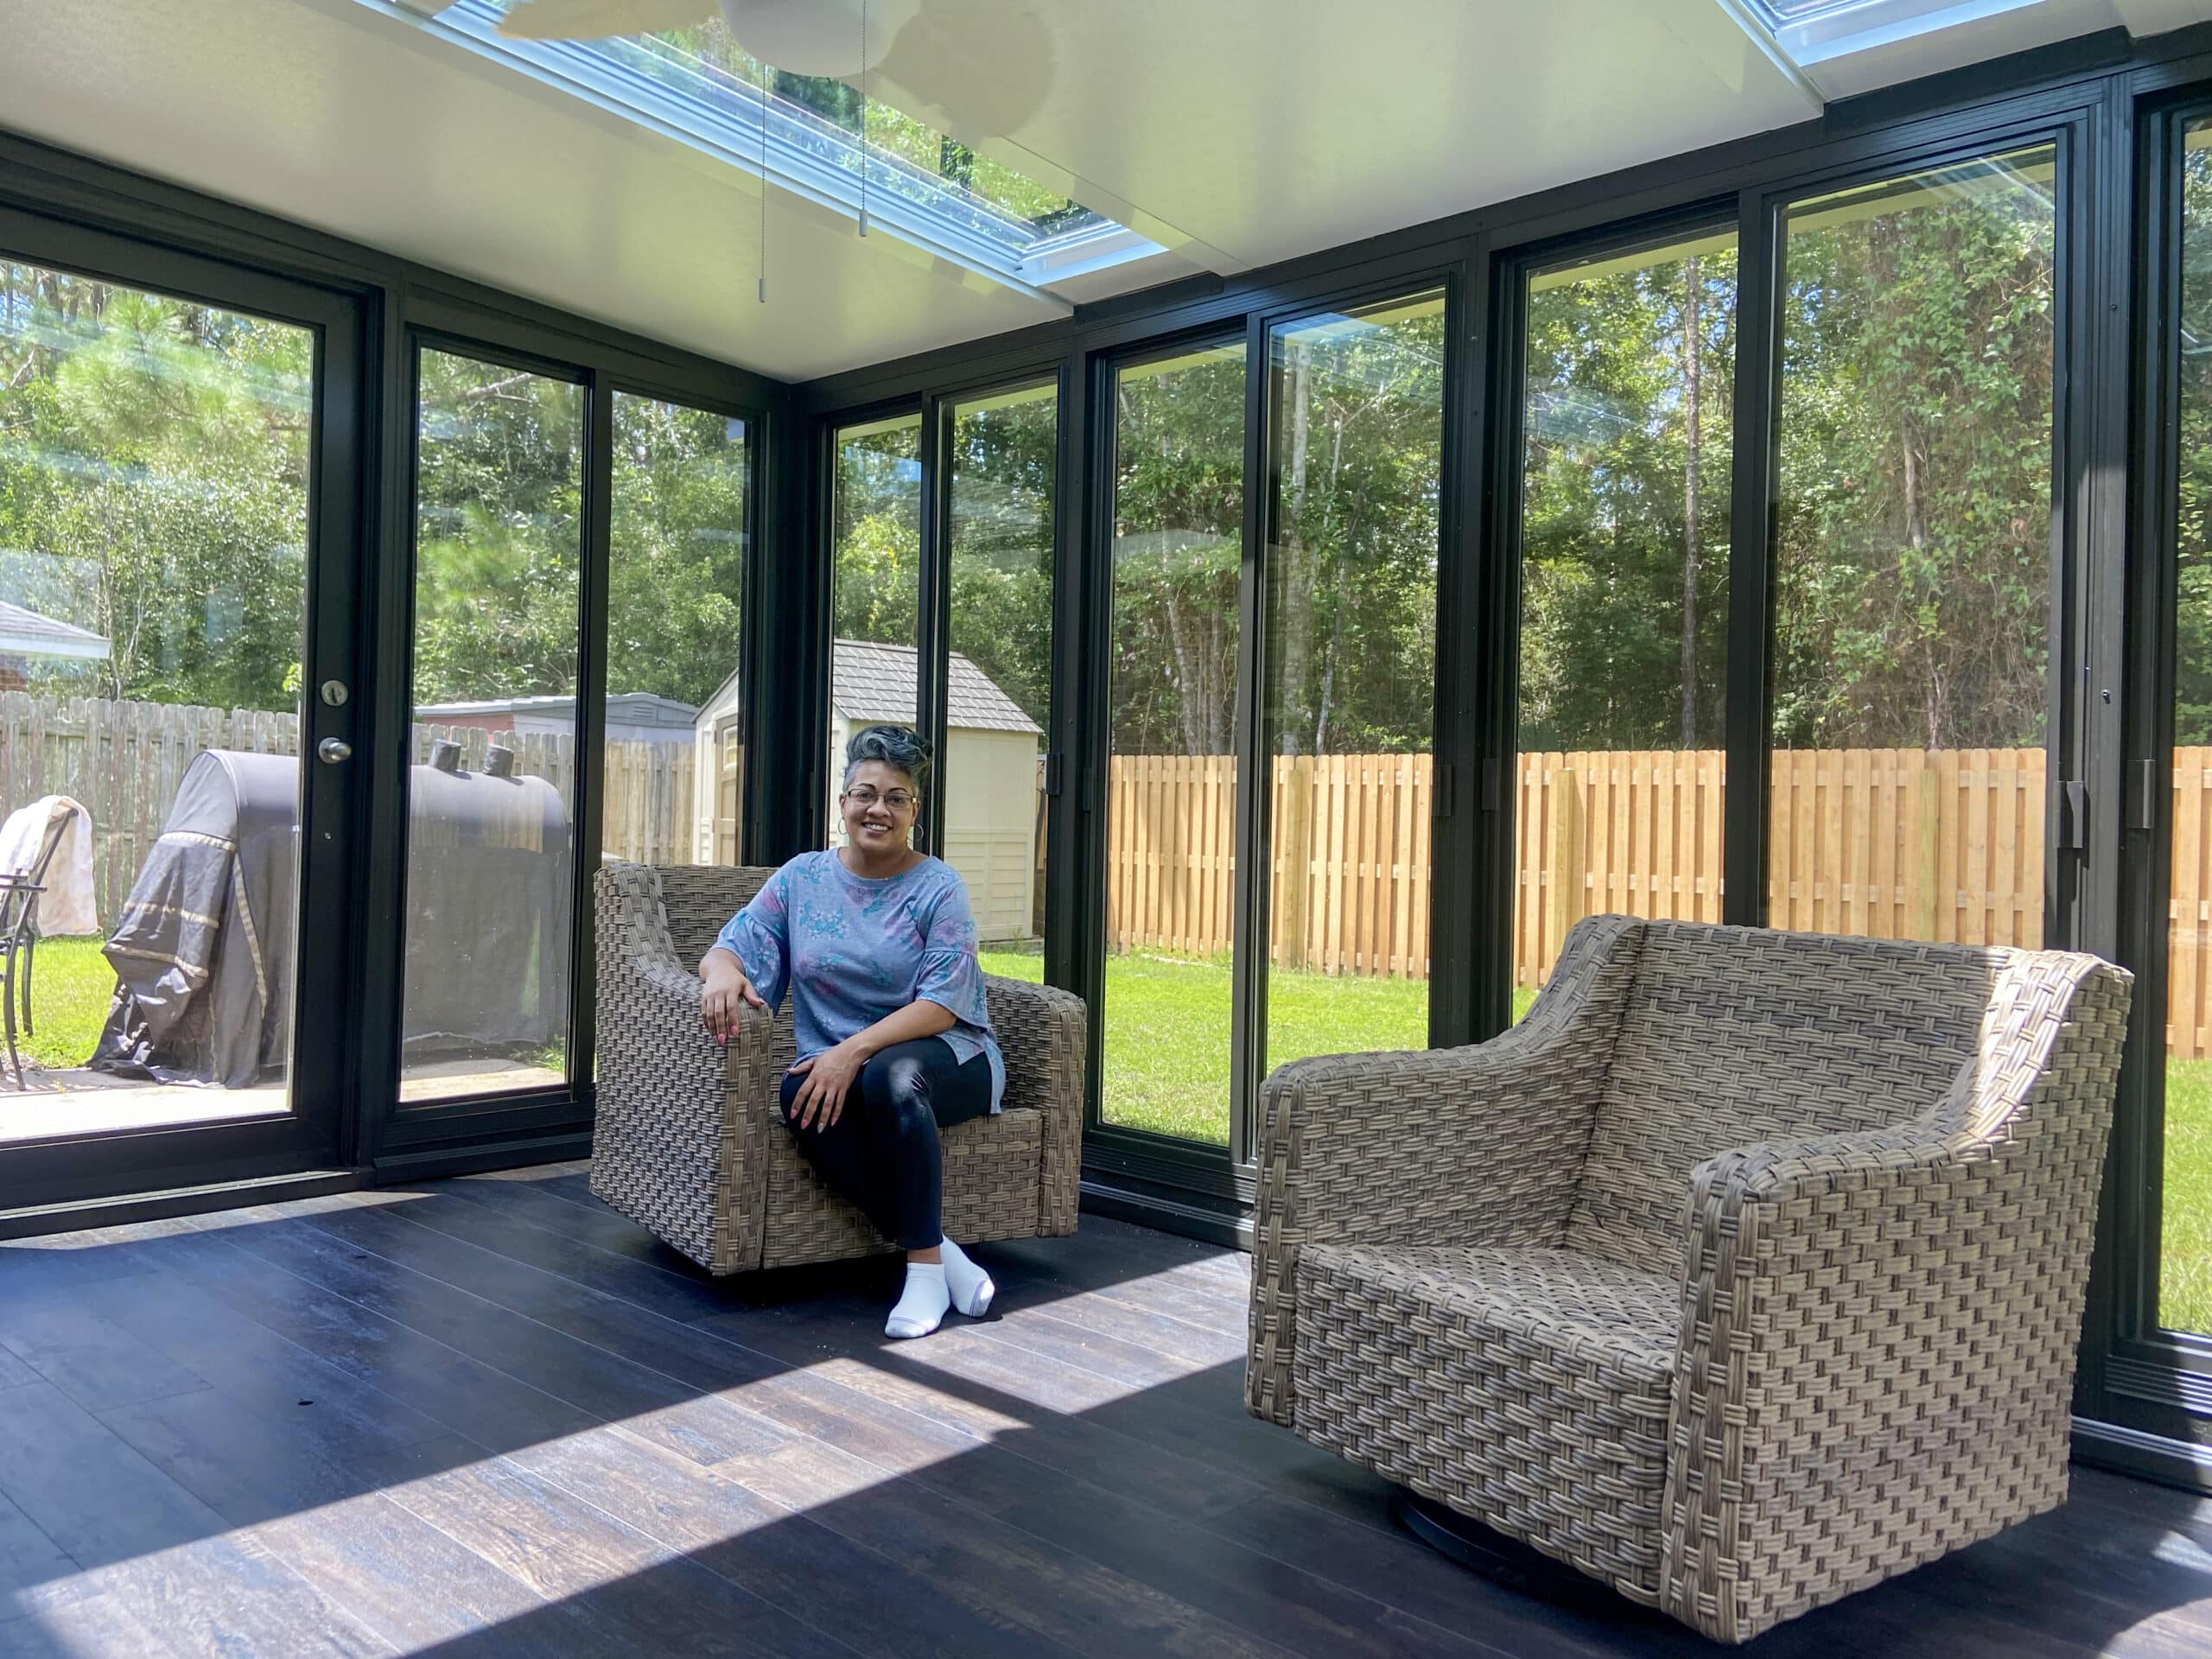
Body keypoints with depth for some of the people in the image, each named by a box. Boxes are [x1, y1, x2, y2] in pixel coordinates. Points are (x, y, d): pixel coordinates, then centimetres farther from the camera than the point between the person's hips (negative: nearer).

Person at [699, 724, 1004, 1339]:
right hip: (835, 1062, 3)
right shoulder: (802, 877, 9)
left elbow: (941, 1002, -12)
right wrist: (723, 970, -22)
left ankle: (924, 1263, -24)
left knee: (891, 1073, -37)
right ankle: (941, 1251, -25)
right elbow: (731, 946, 5)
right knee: (799, 1093, -32)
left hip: (945, 1057, -3)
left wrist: (855, 1049, -25)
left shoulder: (939, 888, -2)